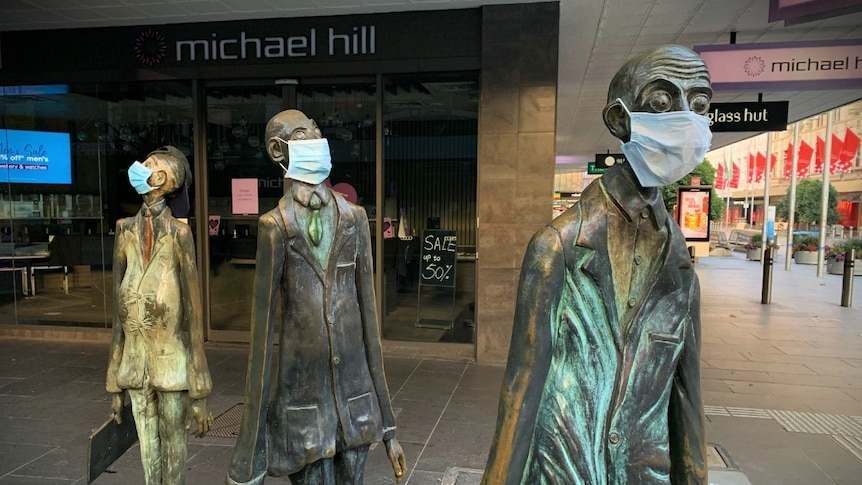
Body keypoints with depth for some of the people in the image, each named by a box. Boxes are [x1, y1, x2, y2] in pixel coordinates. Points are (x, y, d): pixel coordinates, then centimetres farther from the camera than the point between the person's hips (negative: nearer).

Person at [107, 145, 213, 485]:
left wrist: (199, 392, -9)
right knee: (147, 450, 15)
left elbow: (194, 311, -9)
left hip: (171, 362, -4)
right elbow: (118, 308, 8)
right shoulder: (126, 230, 6)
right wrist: (115, 384, 10)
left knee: (174, 448, 7)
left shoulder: (178, 233, -9)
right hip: (134, 361, 5)